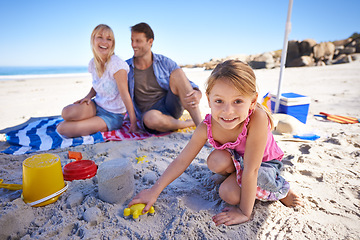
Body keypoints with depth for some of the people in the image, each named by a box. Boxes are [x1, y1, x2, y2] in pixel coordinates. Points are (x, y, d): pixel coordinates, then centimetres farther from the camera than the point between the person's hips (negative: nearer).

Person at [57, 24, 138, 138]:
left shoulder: (116, 64, -20)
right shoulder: (93, 63, 3)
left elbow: (125, 95, -20)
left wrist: (133, 122, -18)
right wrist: (89, 96, -3)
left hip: (112, 115, -6)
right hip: (96, 105, 6)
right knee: (66, 112, -23)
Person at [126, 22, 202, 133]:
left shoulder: (165, 63, 4)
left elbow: (190, 86, 4)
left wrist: (197, 95, -20)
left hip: (171, 107, 1)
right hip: (149, 112, -1)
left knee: (177, 73, -22)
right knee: (151, 117, -39)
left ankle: (201, 127, -27)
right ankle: (189, 123, -10)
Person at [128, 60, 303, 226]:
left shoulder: (257, 118, -40)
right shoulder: (207, 127, -27)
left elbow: (251, 170, -34)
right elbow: (182, 160, -17)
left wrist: (244, 212, -26)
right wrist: (154, 191, -17)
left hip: (265, 163, -2)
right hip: (237, 160, 3)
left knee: (229, 193, -25)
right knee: (217, 160, -31)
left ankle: (280, 191, 1)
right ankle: (234, 177, 3)